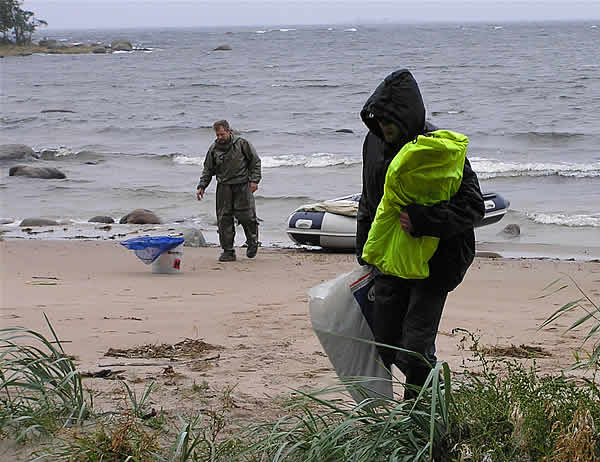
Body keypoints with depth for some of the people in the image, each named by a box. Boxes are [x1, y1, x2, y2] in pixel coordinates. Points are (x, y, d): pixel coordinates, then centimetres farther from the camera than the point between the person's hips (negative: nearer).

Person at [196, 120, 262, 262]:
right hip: (224, 187, 3)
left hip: (242, 186, -3)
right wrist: (201, 186, 5)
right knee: (224, 219, -1)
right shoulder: (214, 149, 7)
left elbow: (255, 162, 3)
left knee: (245, 216, -8)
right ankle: (228, 251, 5)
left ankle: (252, 243, 17)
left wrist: (254, 180, -5)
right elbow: (208, 170, 15)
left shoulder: (242, 144, -2)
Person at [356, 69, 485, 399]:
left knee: (414, 352, -9)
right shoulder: (375, 143, 5)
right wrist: (365, 252, 18)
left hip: (434, 263, -7)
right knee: (385, 345, 10)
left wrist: (423, 221, -29)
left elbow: (473, 206, -17)